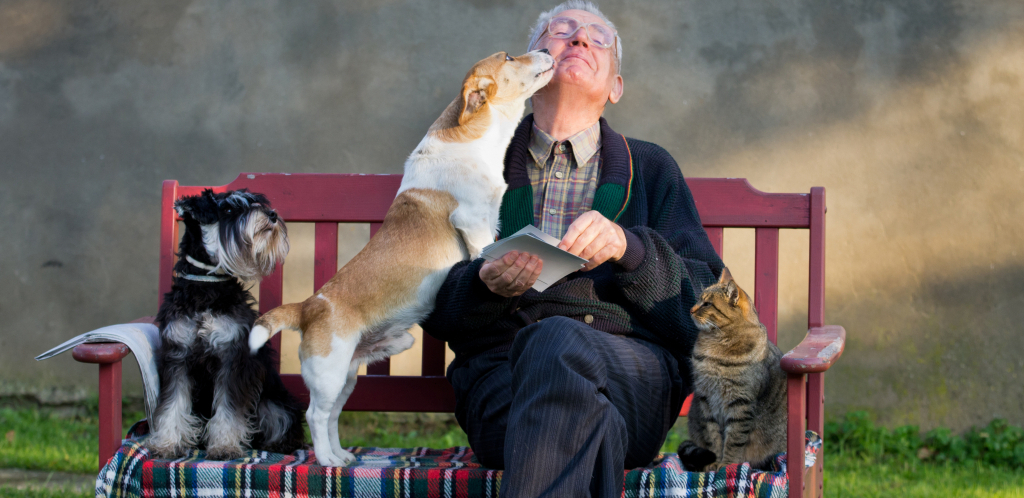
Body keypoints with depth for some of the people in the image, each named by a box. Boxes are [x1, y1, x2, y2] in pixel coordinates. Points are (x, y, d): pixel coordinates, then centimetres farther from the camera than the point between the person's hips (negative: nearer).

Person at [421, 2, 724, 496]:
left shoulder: (649, 169, 25)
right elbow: (433, 306, 16)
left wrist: (628, 249, -9)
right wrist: (486, 284, -9)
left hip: (634, 371, 0)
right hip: (500, 363, 0)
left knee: (558, 342, -40)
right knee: (586, 422, -40)